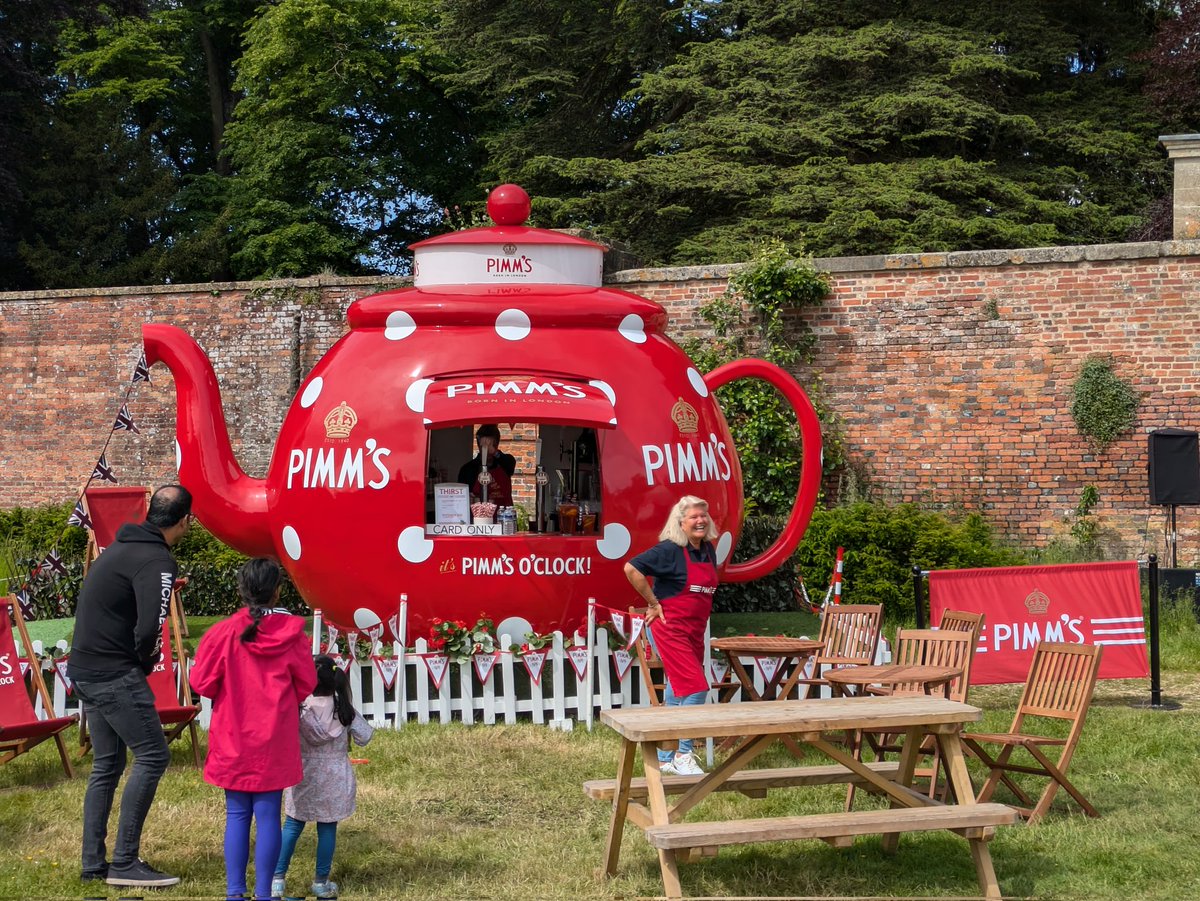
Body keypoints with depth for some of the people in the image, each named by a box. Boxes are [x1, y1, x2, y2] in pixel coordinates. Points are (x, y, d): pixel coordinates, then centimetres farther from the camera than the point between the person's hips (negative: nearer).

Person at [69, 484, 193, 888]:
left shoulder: (120, 547, 15)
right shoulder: (155, 560, -16)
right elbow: (150, 628, -26)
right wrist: (145, 661, -6)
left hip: (84, 669, 10)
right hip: (115, 675, -10)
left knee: (106, 765, 15)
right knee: (152, 756, -5)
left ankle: (94, 863, 18)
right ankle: (125, 862, -5)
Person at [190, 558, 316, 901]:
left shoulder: (225, 632, -10)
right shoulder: (292, 632, -8)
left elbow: (202, 682, -5)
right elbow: (306, 685, 0)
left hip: (233, 740, 1)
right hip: (274, 742, 0)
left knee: (237, 815, 10)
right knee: (268, 815, 5)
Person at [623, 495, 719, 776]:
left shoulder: (708, 550, 10)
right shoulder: (670, 550, -14)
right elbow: (631, 568, -20)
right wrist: (653, 603, -14)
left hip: (694, 632, 8)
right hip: (669, 628, -8)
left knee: (676, 695, 12)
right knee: (696, 689, -15)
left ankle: (665, 759, 21)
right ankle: (683, 756, -7)